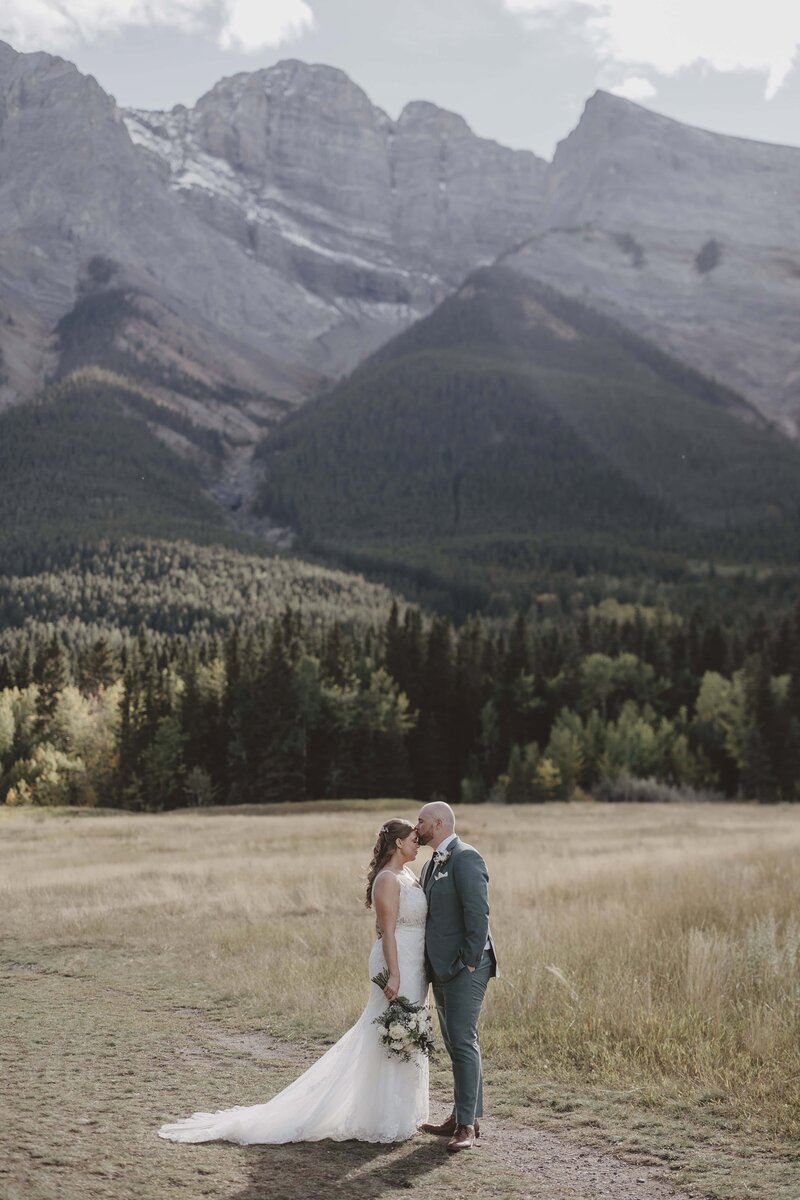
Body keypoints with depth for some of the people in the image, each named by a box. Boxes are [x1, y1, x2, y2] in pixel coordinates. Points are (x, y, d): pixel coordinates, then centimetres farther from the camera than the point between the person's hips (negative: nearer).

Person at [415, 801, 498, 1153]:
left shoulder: (465, 858, -13)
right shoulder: (431, 865, 17)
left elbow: (478, 913, -20)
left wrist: (469, 962, -20)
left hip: (465, 968, -10)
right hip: (442, 969, 10)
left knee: (463, 1042, -9)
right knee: (455, 1044, 13)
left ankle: (467, 1124, -5)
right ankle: (464, 1116, 21)